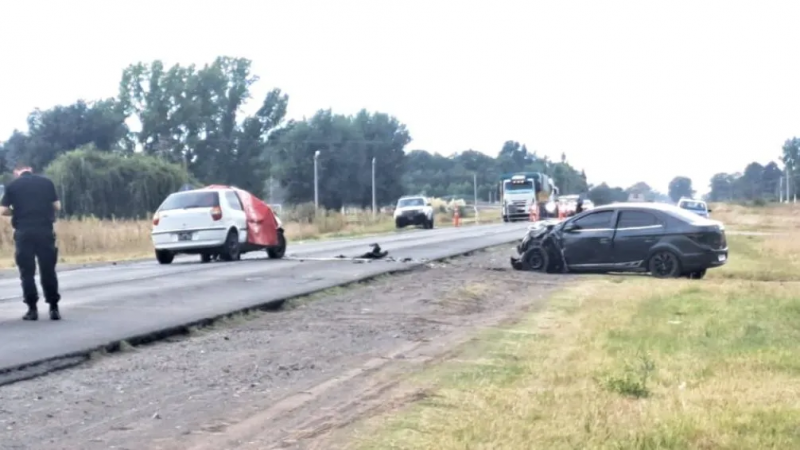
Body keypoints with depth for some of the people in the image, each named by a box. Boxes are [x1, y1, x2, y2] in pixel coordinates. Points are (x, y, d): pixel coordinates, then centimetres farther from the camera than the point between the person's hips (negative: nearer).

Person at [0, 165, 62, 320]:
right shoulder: (47, 182, 7)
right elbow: (57, 206, 9)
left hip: (23, 232, -1)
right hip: (45, 230, 1)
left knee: (27, 272, 6)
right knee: (48, 271, 7)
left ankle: (32, 309, 4)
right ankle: (54, 308, 6)